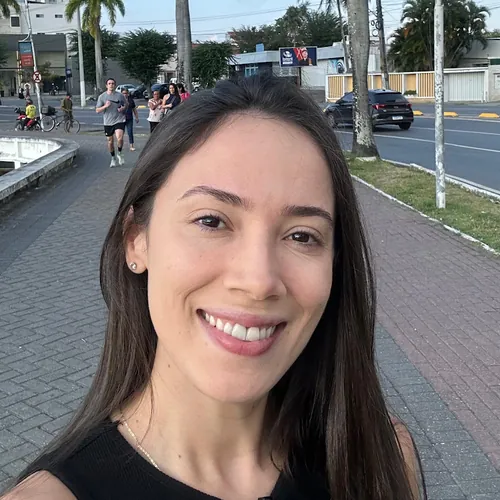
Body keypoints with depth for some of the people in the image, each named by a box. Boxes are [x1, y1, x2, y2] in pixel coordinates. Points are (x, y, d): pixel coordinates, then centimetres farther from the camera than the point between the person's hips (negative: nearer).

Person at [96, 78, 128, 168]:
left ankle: (120, 154, 5)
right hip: (108, 122, 2)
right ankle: (113, 159, 27)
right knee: (110, 141, 10)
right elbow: (97, 110, 1)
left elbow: (126, 104, 16)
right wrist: (105, 106, -17)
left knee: (119, 138, -22)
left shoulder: (119, 95, 0)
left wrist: (123, 108, -7)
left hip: (119, 120, -2)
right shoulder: (102, 96, 1)